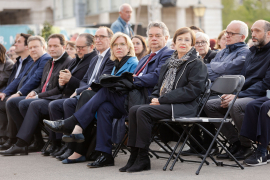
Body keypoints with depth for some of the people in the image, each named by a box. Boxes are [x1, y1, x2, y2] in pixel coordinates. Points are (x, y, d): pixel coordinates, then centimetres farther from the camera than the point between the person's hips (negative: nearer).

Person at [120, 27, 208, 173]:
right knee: (134, 110, -17)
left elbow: (192, 90, -14)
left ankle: (143, 159, -22)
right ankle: (134, 156, -18)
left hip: (183, 107, -7)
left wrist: (162, 99, -16)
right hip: (165, 104, 8)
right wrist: (155, 97, 2)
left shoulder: (197, 64, -2)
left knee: (143, 111, -27)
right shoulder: (170, 62, 22)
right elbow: (160, 84, 28)